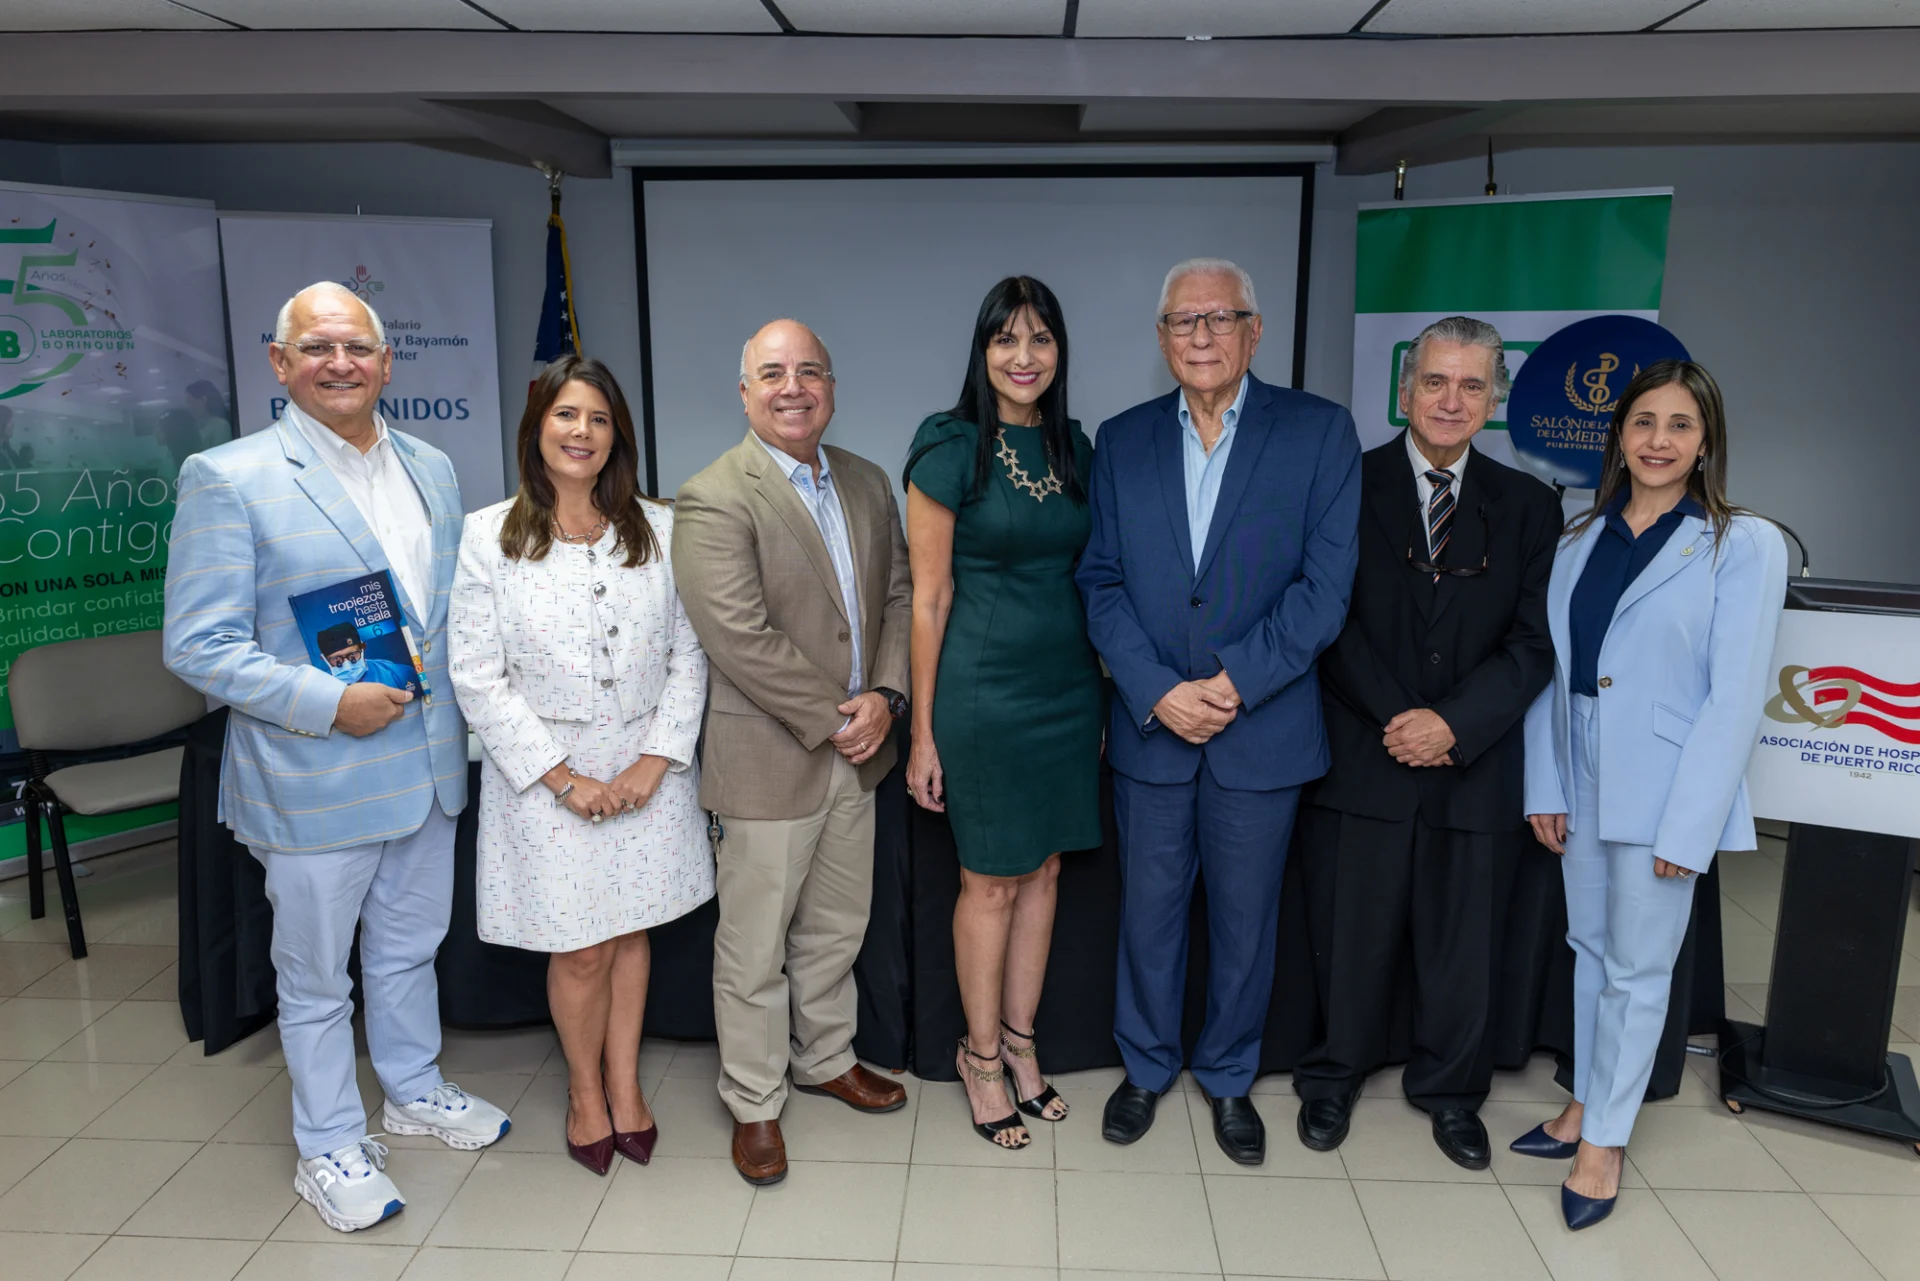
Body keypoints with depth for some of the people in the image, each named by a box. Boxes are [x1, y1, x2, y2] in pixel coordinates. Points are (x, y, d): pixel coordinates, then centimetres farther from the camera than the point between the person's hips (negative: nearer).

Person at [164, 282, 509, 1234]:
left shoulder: (432, 469, 6)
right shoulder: (227, 478, -12)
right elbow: (198, 645, -15)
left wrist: (456, 713, 5)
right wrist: (329, 703, -22)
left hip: (427, 764, 6)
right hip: (313, 779, -5)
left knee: (410, 947, 22)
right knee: (315, 975, 11)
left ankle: (413, 1090, 43)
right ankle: (327, 1147, 30)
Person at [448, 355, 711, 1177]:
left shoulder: (658, 530, 1)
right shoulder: (489, 535, -5)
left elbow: (688, 655, 1)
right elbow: (476, 676, -7)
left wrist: (654, 761, -9)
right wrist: (563, 776, -12)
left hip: (646, 764, 2)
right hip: (545, 774, -2)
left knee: (631, 932, 13)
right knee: (580, 950, 5)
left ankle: (625, 1085, 33)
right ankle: (584, 1089, 31)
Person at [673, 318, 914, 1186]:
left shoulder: (868, 484, 8)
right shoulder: (714, 500, -15)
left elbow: (898, 596, 8)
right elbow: (739, 635, -22)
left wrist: (885, 697, -8)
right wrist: (831, 719, -17)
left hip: (855, 753, 7)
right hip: (769, 760, -6)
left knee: (836, 928, 21)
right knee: (755, 947, 8)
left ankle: (825, 1058, 43)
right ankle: (755, 1105, 27)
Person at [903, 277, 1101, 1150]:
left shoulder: (1074, 447, 7)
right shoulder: (949, 450, -10)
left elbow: (1088, 576, 13)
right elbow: (929, 597, -10)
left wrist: (1100, 697, 11)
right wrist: (923, 733, -10)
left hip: (1067, 685, 5)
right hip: (983, 688, -5)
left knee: (1042, 872, 13)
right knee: (991, 882, 6)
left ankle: (1019, 1039, 31)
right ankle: (981, 1055, 25)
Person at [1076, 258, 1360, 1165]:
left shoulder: (1319, 432, -3)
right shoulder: (1122, 440, 4)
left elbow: (1326, 585, -9)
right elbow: (1102, 582, 0)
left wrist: (1234, 684, -16)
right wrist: (1157, 691, -13)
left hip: (1265, 729, -1)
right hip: (1150, 726, 2)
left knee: (1245, 918, 13)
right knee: (1148, 909, 14)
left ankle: (1229, 1078, 35)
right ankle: (1145, 1066, 36)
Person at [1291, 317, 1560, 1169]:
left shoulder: (1527, 506, 6)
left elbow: (1535, 642, 0)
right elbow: (1332, 620, -5)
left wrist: (1454, 724, -14)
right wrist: (1396, 719, -14)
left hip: (1475, 767, 2)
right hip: (1361, 760, -2)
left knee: (1461, 940, 14)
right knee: (1350, 932, 9)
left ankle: (1449, 1090, 36)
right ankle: (1334, 1076, 32)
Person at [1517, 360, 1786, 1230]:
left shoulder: (1745, 545, -7)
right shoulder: (1581, 539, 6)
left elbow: (1735, 696, -11)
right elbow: (1551, 668, 6)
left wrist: (1686, 826, -15)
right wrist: (1544, 787, 1)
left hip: (1665, 791, -4)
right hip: (1581, 783, 5)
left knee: (1638, 968, 6)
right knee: (1590, 948, 17)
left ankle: (1605, 1139, 21)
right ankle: (1586, 1102, 33)